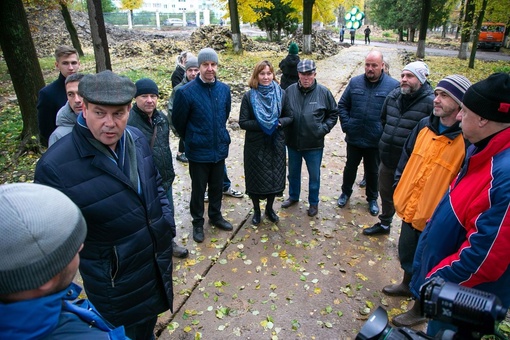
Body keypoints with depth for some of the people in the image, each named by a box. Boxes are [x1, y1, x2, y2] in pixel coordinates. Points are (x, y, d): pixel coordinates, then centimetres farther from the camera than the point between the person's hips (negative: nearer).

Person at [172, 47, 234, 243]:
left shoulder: (224, 89, -2)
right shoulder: (186, 92, -17)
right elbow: (178, 122, -4)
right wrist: (191, 139, 9)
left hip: (220, 149, 4)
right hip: (198, 152, -4)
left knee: (217, 187, 19)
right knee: (198, 189, 11)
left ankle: (215, 216, 40)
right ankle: (198, 223, 31)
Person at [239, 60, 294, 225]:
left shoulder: (281, 94, 0)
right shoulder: (249, 96, -7)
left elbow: (289, 117, 6)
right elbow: (243, 122, -9)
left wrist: (279, 122, -15)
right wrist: (261, 125, -20)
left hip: (276, 143, 2)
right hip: (255, 144, -2)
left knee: (274, 176, 12)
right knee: (256, 177, 8)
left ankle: (269, 208, 35)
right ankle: (256, 210, 31)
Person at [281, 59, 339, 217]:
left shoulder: (323, 92, -9)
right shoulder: (290, 91, -6)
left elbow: (333, 113, 2)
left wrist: (324, 128, -8)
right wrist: (285, 128, -4)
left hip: (314, 144, -2)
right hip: (293, 142, 2)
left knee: (314, 175, 12)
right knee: (293, 172, 21)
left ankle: (314, 202, 33)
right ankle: (293, 196, 44)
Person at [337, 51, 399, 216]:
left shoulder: (393, 85, -9)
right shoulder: (355, 82, -1)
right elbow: (342, 105, 5)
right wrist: (346, 125, -5)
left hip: (376, 141, -2)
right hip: (353, 137, 2)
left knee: (373, 170, 16)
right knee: (350, 167, 18)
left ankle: (372, 199, 36)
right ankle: (346, 192, 41)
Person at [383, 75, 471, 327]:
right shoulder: (424, 125, -1)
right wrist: (398, 189, 10)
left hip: (434, 220, -6)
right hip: (410, 209, 6)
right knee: (406, 252, 26)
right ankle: (407, 284, 54)